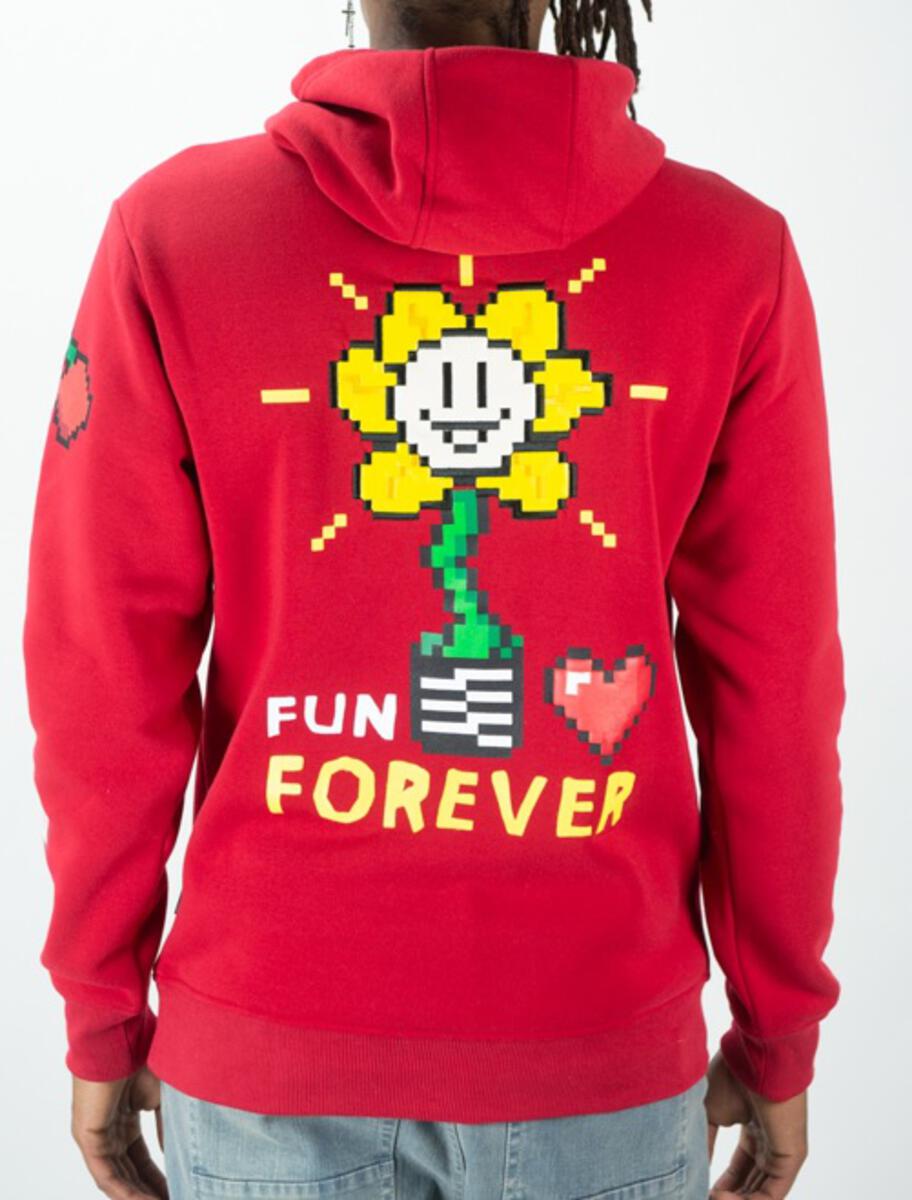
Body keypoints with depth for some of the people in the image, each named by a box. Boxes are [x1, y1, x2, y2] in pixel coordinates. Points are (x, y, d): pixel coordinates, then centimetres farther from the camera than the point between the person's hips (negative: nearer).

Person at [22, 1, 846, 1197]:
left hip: (263, 1045, 1)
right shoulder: (734, 251, -8)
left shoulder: (170, 229, -9)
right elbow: (771, 682, -5)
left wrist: (103, 1018, 7)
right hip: (600, 1036, 1)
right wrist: (778, 1032, 8)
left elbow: (106, 671, -6)